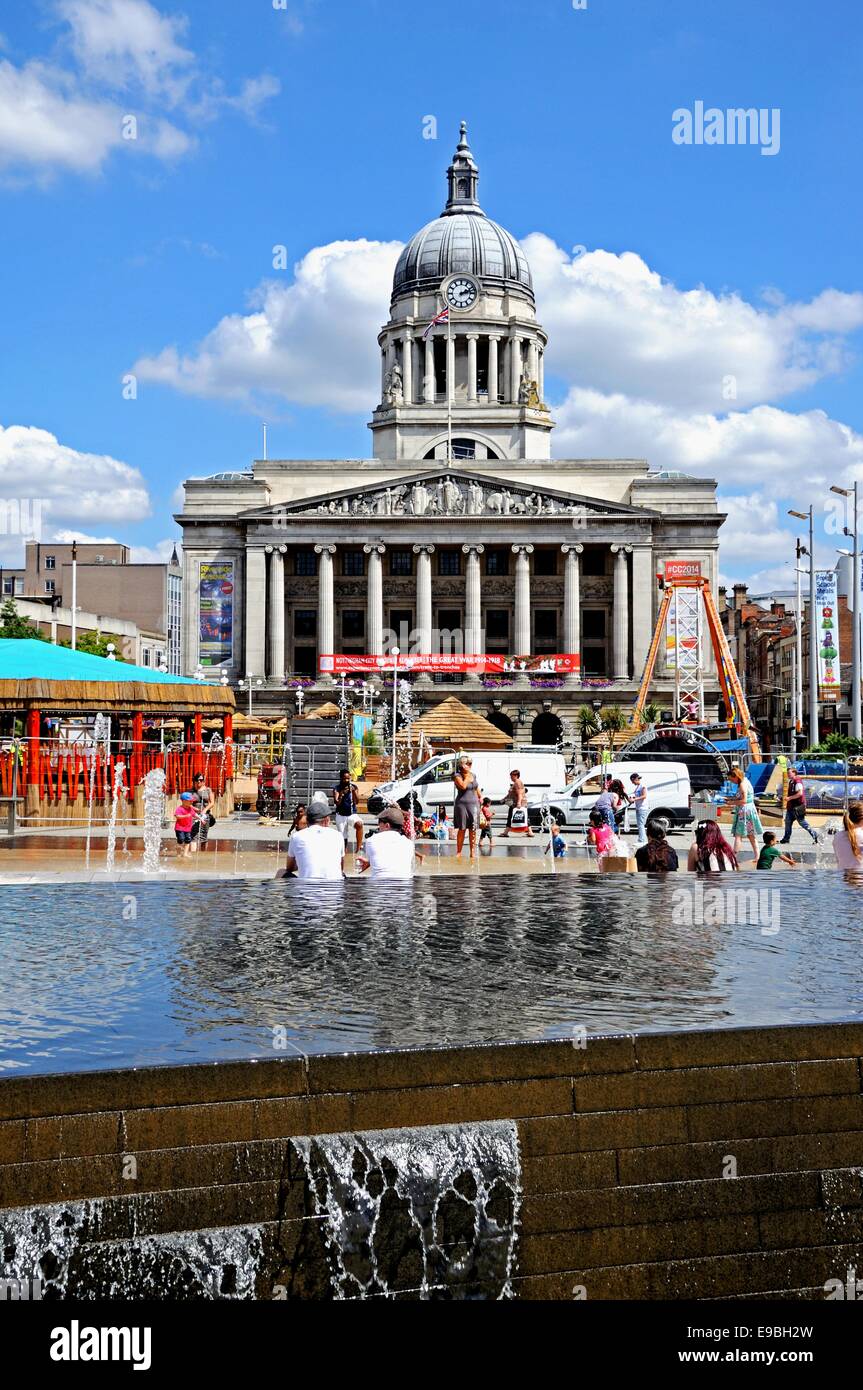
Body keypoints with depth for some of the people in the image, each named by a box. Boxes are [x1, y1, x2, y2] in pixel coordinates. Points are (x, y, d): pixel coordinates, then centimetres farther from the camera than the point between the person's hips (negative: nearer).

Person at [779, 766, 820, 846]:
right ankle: (786, 839, 13)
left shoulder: (798, 782, -16)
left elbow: (800, 793, -26)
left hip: (798, 807, -10)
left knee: (802, 822, -6)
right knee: (788, 821, 8)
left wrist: (789, 798, -23)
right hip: (791, 806, 10)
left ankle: (815, 835, 1)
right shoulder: (791, 782, 14)